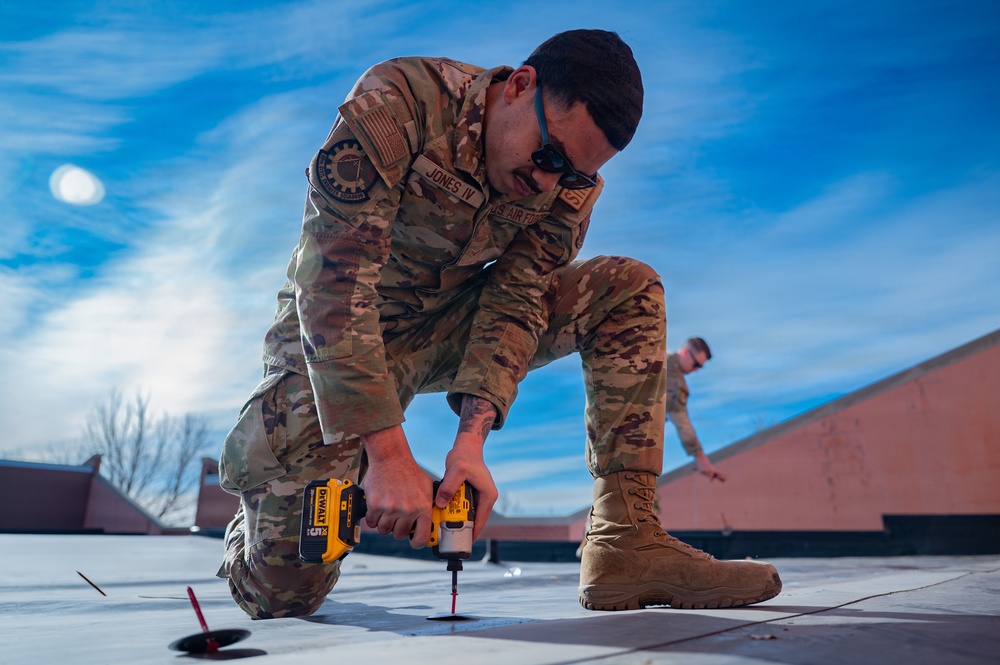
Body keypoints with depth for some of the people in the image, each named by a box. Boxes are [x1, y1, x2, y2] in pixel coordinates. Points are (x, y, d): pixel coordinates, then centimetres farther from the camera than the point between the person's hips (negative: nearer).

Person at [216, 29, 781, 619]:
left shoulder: (569, 184, -7)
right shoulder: (396, 102, -23)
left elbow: (517, 298, -13)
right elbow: (335, 280, -30)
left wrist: (472, 437, -28)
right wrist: (386, 452, -34)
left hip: (449, 324, 4)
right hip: (334, 330, -4)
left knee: (630, 290, -12)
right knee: (285, 593, -13)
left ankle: (625, 543, -16)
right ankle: (254, 534, 26)